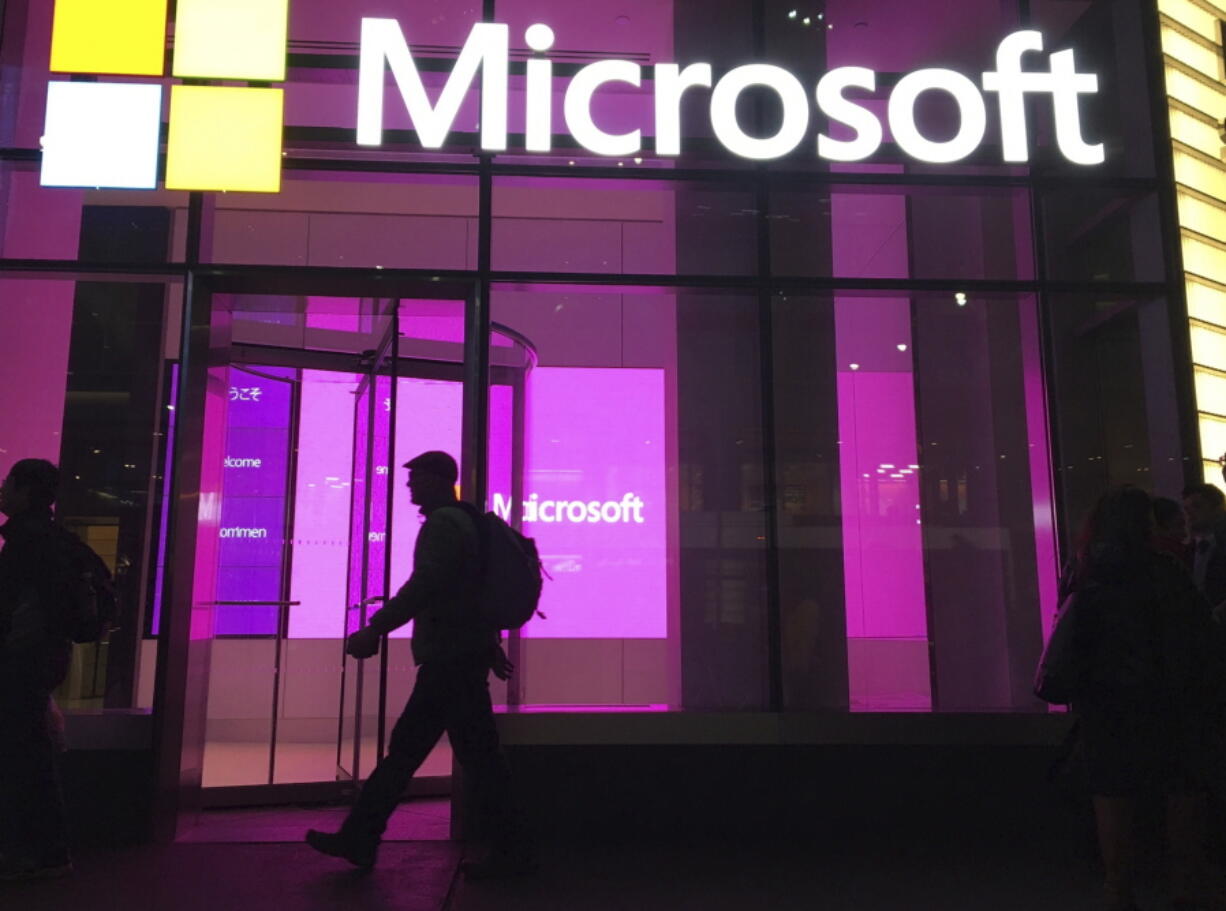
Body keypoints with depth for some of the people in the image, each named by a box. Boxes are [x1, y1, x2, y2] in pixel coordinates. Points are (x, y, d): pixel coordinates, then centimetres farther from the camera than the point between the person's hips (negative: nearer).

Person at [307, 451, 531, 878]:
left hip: (451, 660, -10)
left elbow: (423, 585, -24)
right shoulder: (462, 521, 19)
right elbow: (476, 589, 24)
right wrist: (491, 646, 28)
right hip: (452, 658, 10)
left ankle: (510, 852, 6)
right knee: (405, 748, 12)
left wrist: (375, 629, -25)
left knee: (478, 755, -3)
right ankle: (358, 839, 19)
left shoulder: (444, 523, -11)